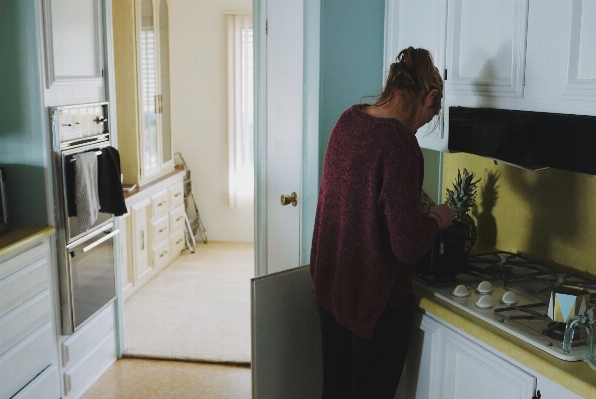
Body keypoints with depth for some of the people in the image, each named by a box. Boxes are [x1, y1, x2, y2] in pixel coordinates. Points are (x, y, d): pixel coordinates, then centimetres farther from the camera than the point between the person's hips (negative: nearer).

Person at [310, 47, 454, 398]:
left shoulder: (349, 119, -3)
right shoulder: (400, 143, -25)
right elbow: (407, 247, -23)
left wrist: (413, 202, 17)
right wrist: (437, 220, -5)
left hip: (331, 284, 7)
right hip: (376, 297, -7)